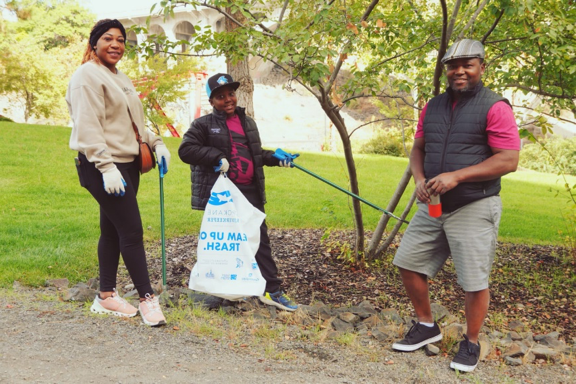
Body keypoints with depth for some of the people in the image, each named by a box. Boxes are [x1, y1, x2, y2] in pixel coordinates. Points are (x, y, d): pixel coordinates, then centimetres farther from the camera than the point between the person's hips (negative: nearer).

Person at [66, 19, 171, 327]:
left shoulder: (119, 78, 20)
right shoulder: (88, 76, -10)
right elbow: (88, 127, -19)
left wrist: (156, 143, 12)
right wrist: (106, 166, -26)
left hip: (126, 164, 9)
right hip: (103, 167, -9)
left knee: (112, 230, 12)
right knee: (132, 231, -10)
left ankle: (106, 295, 21)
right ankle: (147, 298, -2)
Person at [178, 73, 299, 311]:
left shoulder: (248, 123, 18)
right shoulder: (204, 124, -1)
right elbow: (186, 150, -11)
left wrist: (274, 157, 9)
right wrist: (216, 158, -19)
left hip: (250, 192, 5)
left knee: (260, 238, 4)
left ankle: (272, 290, 8)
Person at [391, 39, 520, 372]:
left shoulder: (495, 107, -10)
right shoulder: (433, 107, 10)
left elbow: (509, 160, -16)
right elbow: (418, 149, 17)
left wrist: (456, 176, -23)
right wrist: (420, 179, -5)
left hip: (475, 208, -6)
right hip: (434, 206, 6)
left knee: (475, 281, 0)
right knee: (409, 262, 9)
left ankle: (471, 344, 22)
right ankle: (427, 327, 29)